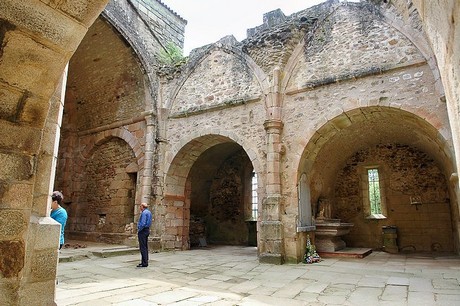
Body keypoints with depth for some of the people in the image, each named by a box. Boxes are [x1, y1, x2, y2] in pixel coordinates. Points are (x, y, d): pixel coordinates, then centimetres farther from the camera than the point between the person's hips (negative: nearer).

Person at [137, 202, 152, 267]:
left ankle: (144, 263, -5)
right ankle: (145, 261, 20)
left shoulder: (144, 213, -16)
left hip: (142, 231, -10)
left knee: (143, 247, -7)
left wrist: (139, 230, -12)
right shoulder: (149, 212, 14)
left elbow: (143, 223, -23)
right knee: (145, 247, 14)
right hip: (147, 230, 10)